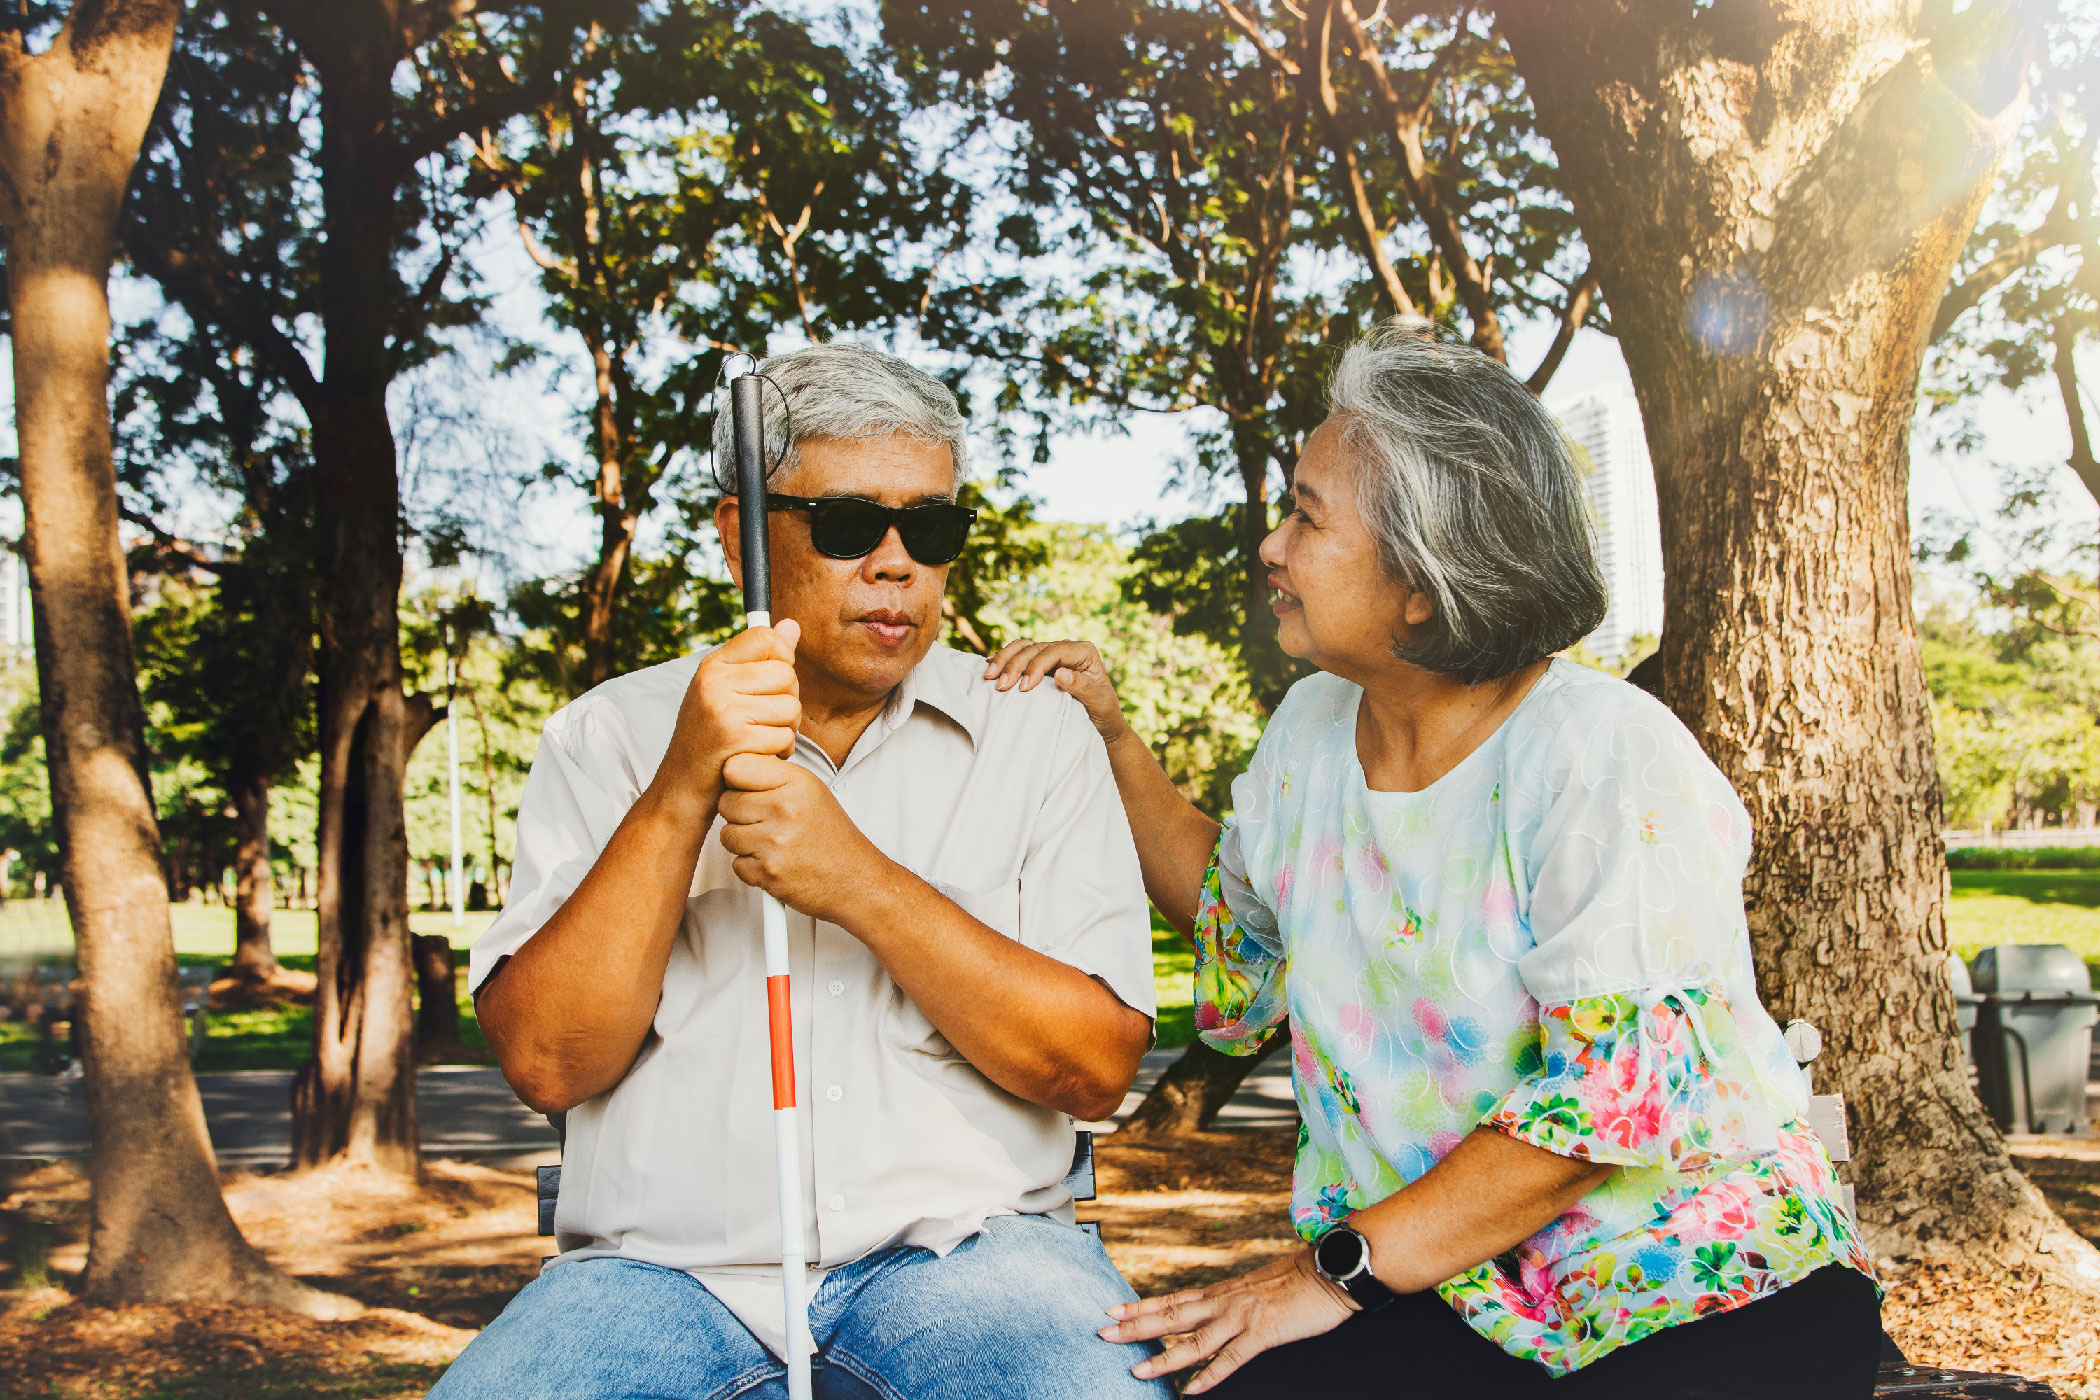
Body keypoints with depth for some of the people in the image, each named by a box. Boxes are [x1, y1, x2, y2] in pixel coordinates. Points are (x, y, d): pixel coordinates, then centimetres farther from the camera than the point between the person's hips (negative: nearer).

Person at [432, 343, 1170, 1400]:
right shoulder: (610, 737, 8)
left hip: (960, 1246, 0)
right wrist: (681, 794, -12)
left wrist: (859, 881, -14)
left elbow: (1100, 1067, -2)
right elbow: (546, 1064, -2)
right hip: (666, 1266, 0)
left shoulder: (1037, 737, 7)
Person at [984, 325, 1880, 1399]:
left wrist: (1343, 1267, -19)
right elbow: (1237, 924, 25)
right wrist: (1108, 735, 15)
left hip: (1701, 1285, -4)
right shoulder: (1310, 728, 6)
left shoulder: (1610, 761, -16)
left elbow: (1616, 1102, -20)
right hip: (1417, 1293, 4)